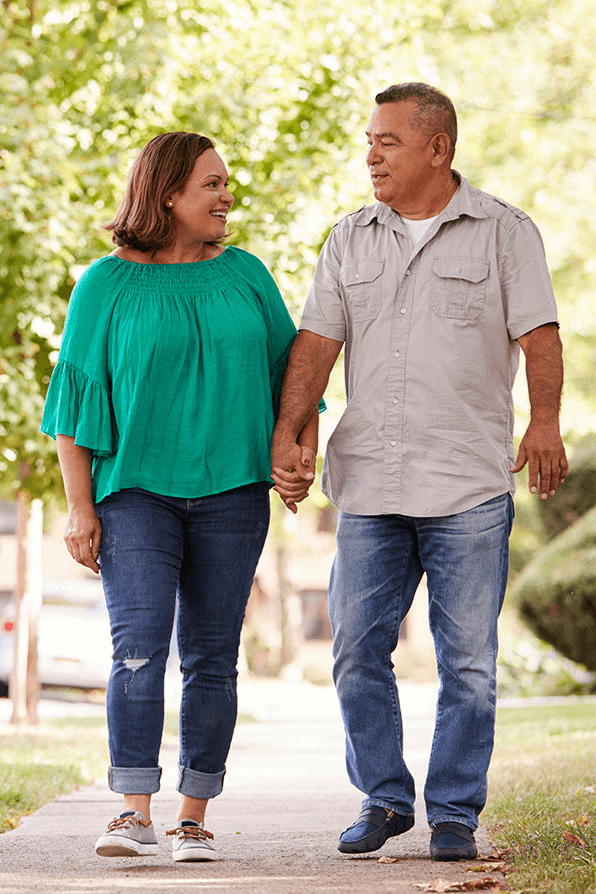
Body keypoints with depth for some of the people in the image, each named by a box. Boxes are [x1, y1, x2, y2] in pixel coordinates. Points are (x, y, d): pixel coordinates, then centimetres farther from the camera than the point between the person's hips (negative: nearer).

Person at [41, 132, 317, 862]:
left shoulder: (245, 276, 10)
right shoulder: (107, 285, 1)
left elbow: (291, 370, 15)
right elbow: (76, 396, 1)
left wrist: (303, 459, 1)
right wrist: (78, 507, -5)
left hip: (230, 493, 3)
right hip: (135, 491, -3)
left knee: (211, 657, 3)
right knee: (139, 645, -15)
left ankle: (193, 818, 9)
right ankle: (135, 814, -14)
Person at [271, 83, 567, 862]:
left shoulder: (504, 232, 4)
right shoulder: (350, 241, 13)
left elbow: (539, 335, -5)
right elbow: (317, 342, 6)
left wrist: (545, 421, -21)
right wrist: (287, 430, -7)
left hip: (470, 485, -3)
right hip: (369, 484, 3)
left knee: (467, 659, 0)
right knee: (358, 649, 2)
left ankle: (455, 813, 11)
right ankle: (384, 799, 17)